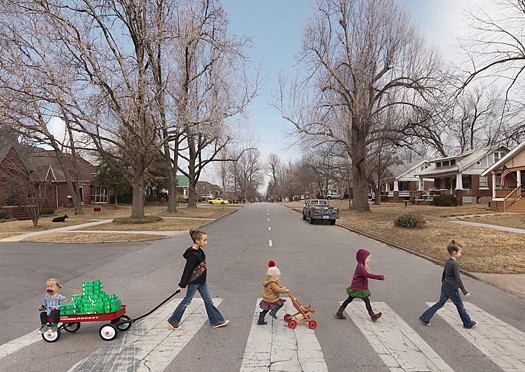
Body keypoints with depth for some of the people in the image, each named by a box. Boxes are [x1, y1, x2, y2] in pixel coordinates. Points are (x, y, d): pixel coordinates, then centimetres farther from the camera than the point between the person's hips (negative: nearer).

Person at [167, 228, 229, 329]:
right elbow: (187, 270, -22)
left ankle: (216, 321, 20)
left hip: (201, 281, 9)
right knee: (186, 301, 8)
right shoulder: (193, 255, -26)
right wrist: (182, 285, -16)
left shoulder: (199, 251, 3)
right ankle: (173, 320, 26)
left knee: (208, 301, 12)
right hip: (194, 282, -9)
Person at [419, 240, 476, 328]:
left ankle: (424, 318, 10)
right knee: (460, 306, 10)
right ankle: (468, 323, 28)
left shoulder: (447, 262, 8)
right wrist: (465, 291, -19)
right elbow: (458, 279, -22)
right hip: (452, 289, -8)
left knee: (440, 303, 11)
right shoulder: (455, 264, -19)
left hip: (445, 287, 8)